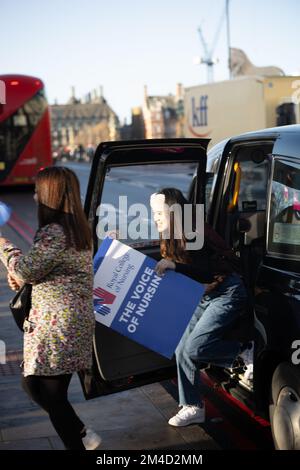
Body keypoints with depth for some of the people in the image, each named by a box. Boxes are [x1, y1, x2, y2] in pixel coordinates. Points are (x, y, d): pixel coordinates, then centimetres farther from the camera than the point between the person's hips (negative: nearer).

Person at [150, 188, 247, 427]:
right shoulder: (170, 239, 3)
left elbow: (211, 273, -28)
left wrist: (175, 266, -35)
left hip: (227, 294, -9)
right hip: (206, 297, 9)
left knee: (194, 348, -19)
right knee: (183, 351, 4)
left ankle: (242, 352, 3)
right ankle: (193, 407, 16)